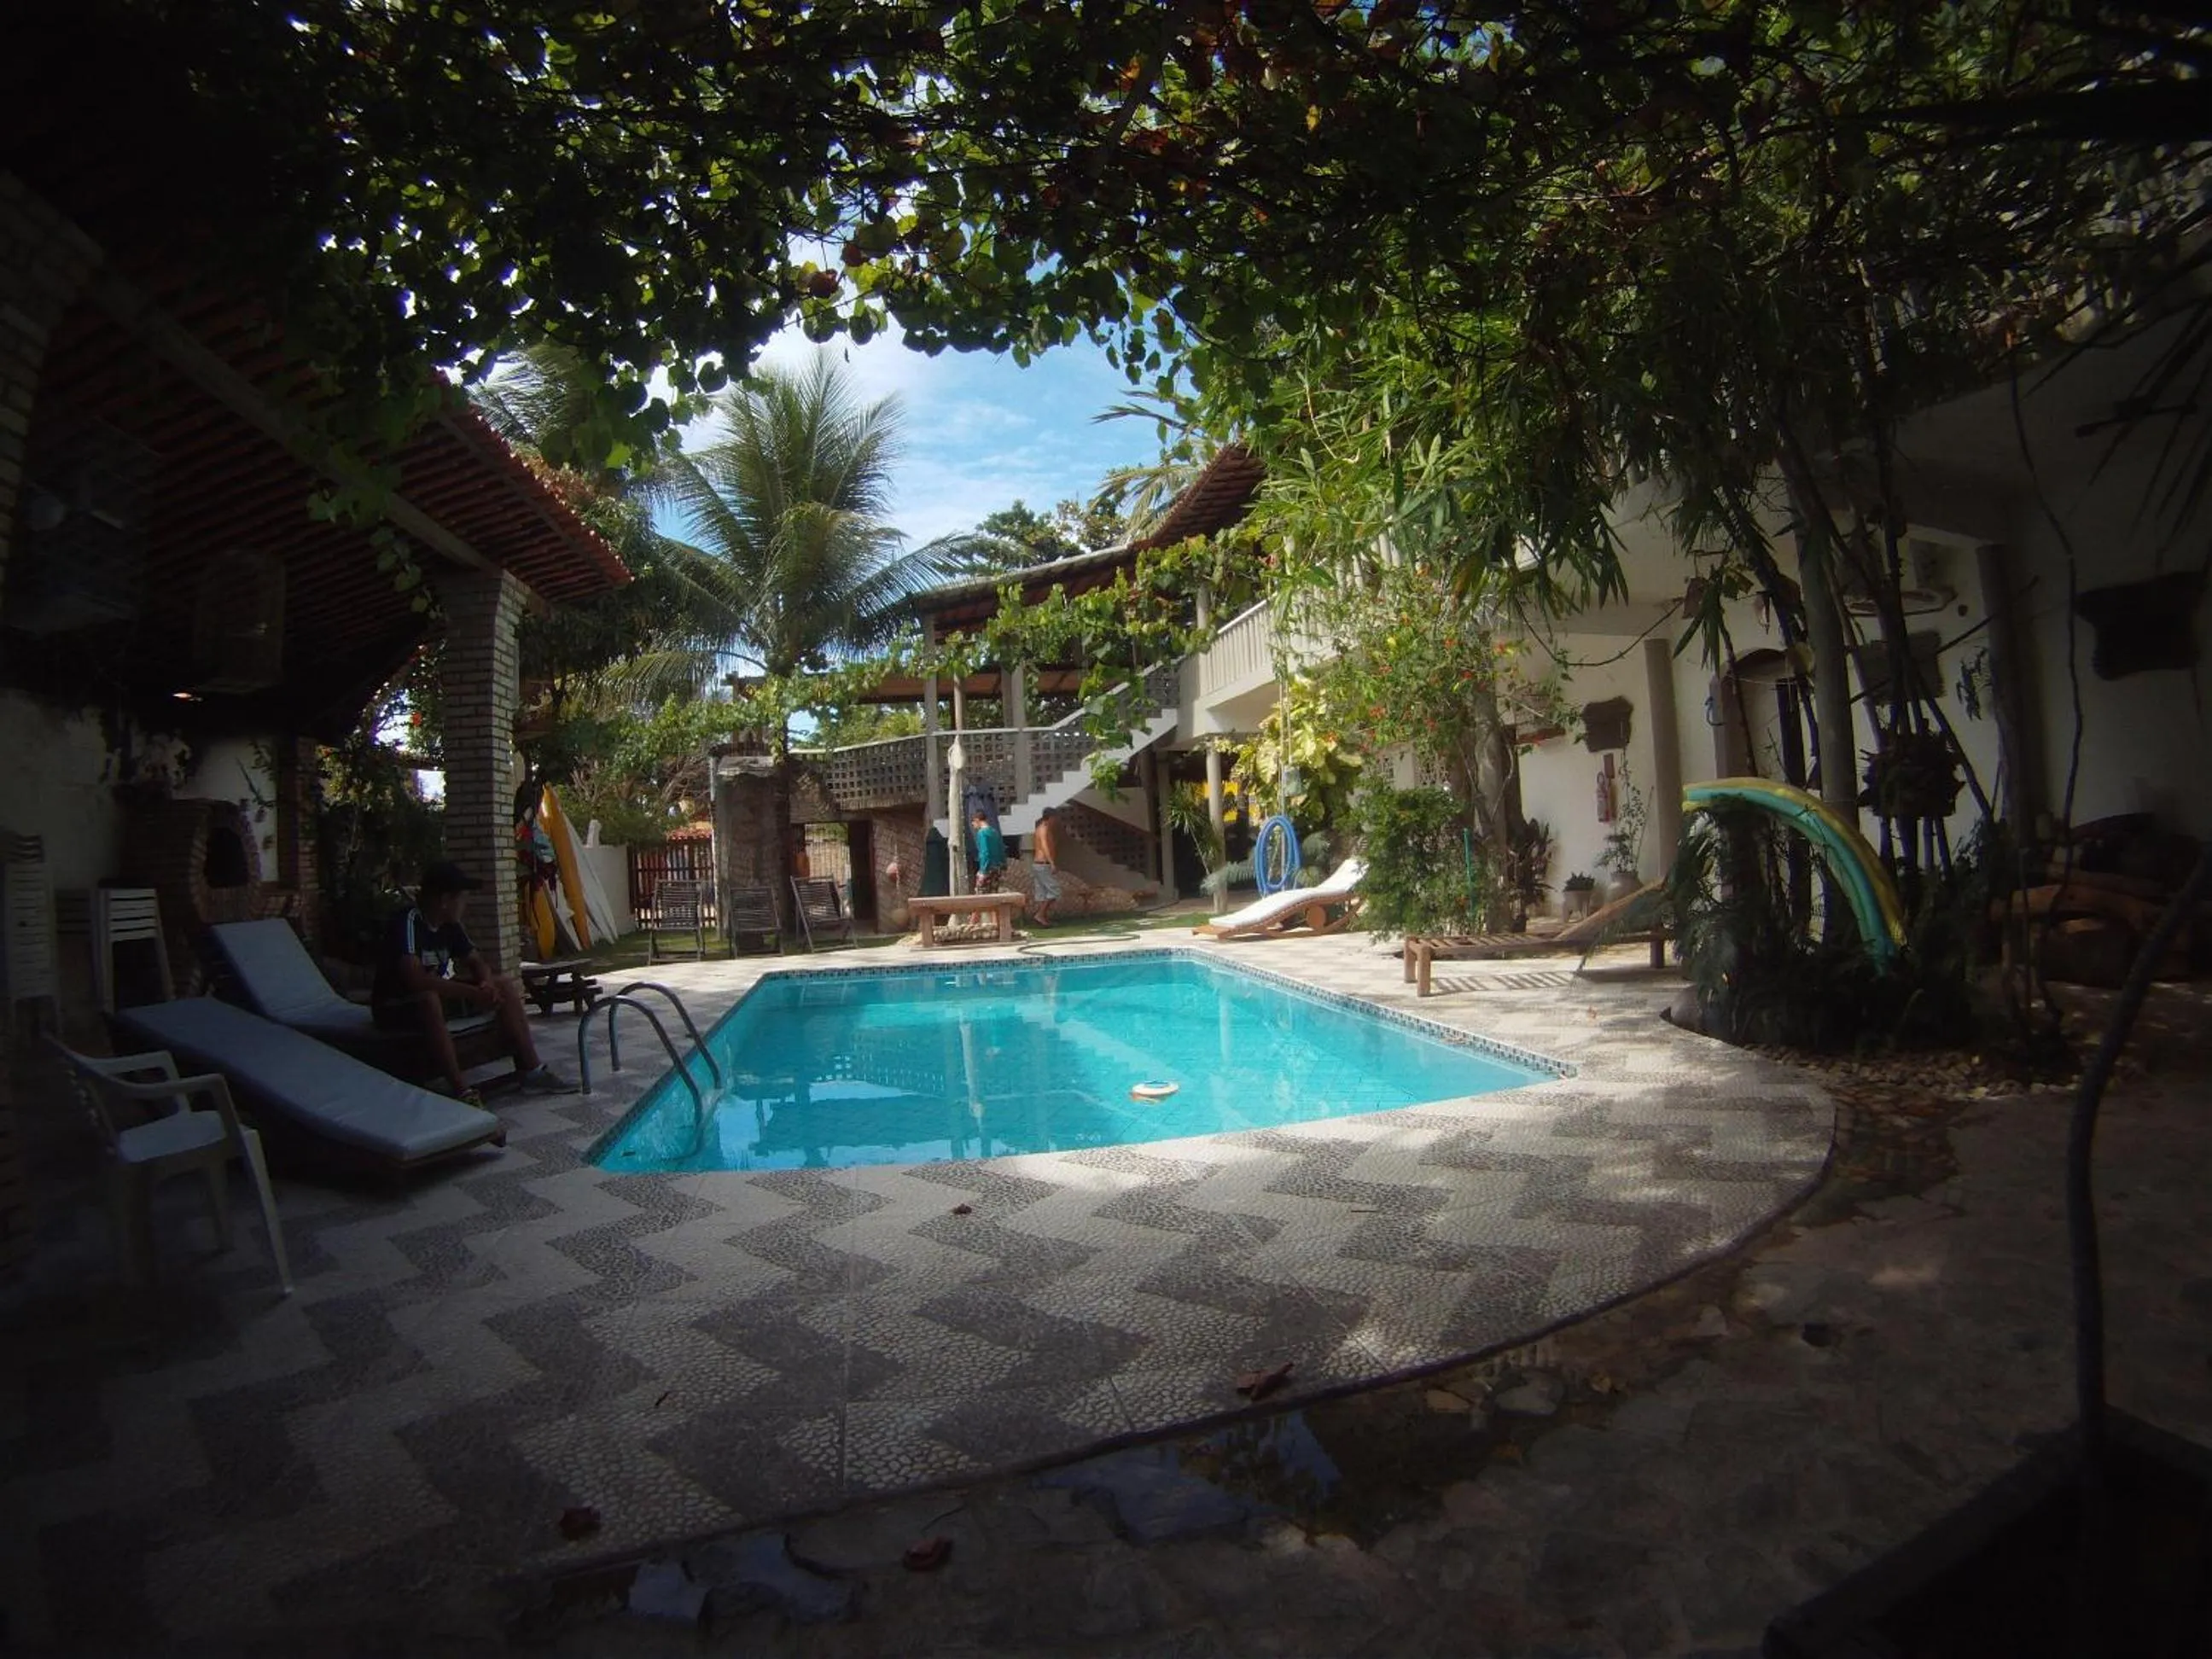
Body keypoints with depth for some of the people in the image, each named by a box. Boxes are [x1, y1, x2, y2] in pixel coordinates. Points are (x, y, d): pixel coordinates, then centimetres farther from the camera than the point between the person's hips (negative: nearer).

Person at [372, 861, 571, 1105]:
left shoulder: (450, 925, 0)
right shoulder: (407, 922, -25)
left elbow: (477, 962, 6)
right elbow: (415, 979, -38)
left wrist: (487, 984, -17)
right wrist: (472, 993, -40)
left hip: (440, 994, 8)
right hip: (397, 1007, -8)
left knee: (505, 985, -4)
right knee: (429, 998, -41)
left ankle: (529, 1069, -5)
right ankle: (460, 1089, -39)